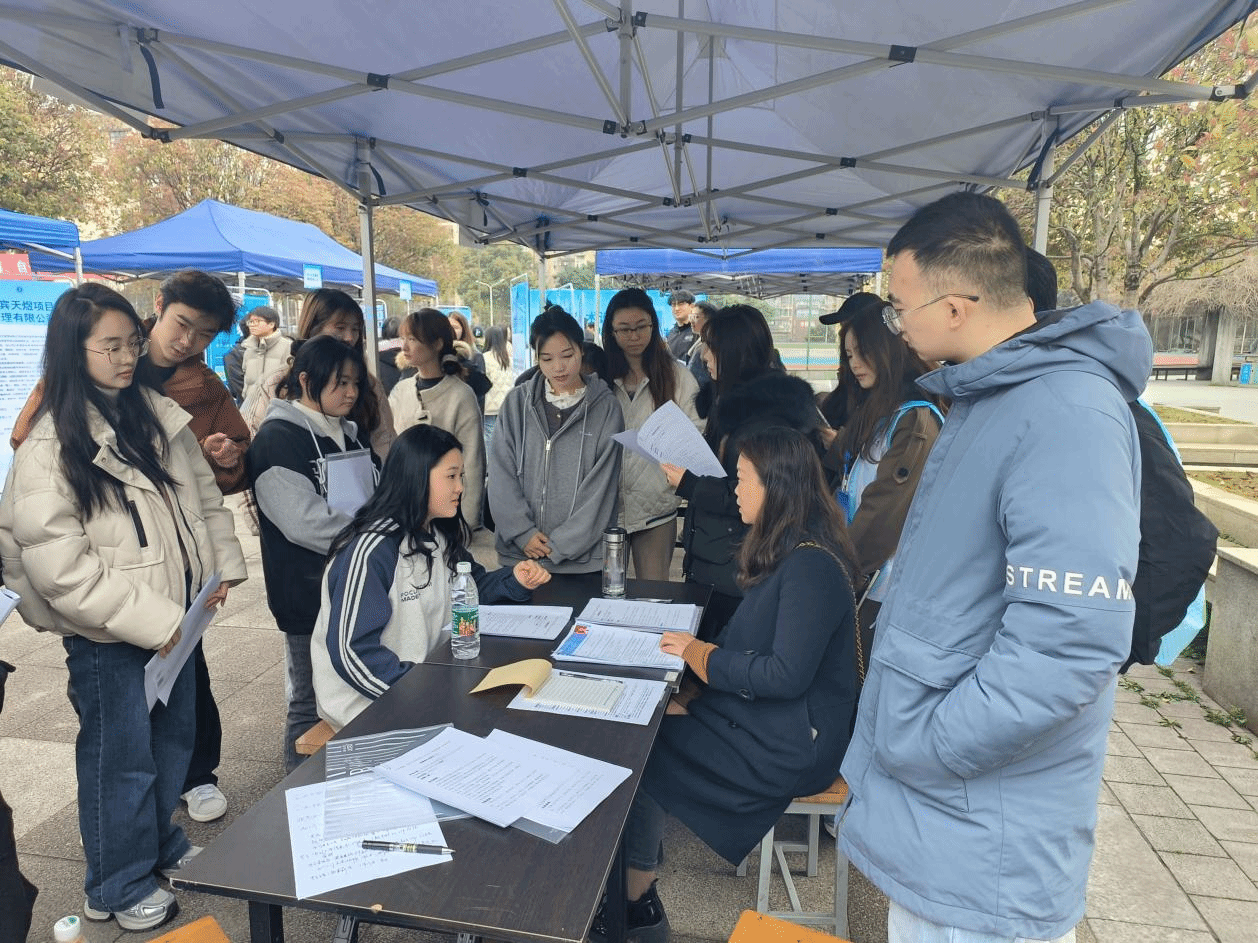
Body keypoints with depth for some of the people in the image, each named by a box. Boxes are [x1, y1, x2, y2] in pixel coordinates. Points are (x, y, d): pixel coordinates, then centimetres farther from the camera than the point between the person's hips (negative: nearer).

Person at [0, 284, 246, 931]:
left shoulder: (154, 413, 4)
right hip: (108, 635, -6)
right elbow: (58, 567, -20)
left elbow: (201, 494, 12)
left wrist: (221, 564, 2)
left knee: (174, 736, 21)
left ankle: (164, 846, 45)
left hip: (174, 615, 6)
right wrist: (152, 621, -21)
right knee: (121, 757, 10)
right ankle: (120, 888, 33)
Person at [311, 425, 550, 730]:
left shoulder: (439, 535, 4)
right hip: (368, 703, -7)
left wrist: (513, 580, -5)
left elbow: (470, 587, 15)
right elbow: (351, 650, -21)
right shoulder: (371, 550, -22)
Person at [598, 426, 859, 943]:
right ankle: (634, 898, 3)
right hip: (755, 719, 9)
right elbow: (746, 646, 12)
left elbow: (786, 675, -25)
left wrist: (700, 654, -14)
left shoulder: (811, 566, -23)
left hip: (788, 749, -9)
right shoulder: (786, 554, 7)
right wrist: (692, 693, 1)